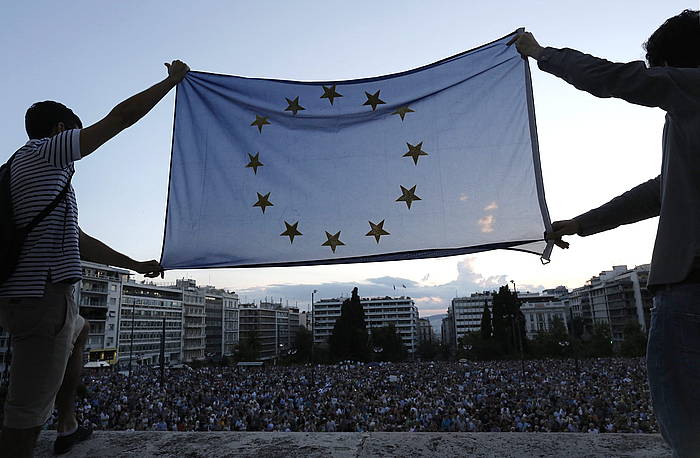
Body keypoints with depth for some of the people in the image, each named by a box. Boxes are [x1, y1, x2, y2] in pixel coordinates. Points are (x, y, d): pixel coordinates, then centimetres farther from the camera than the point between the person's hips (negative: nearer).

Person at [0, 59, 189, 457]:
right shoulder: (45, 150, -3)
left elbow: (78, 242, 24)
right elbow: (122, 116, -7)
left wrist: (136, 265, 28)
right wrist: (173, 79, 4)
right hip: (44, 296, -10)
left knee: (79, 332, 36)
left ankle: (69, 426, 41)